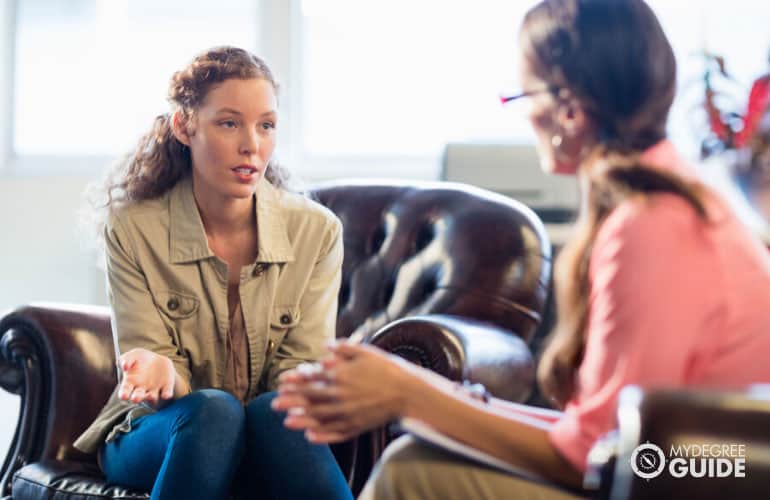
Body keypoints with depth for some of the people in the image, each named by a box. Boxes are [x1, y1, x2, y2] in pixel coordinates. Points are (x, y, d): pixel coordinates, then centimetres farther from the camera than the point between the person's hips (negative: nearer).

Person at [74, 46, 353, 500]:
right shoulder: (132, 231, -7)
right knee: (214, 410, -35)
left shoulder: (317, 232, -3)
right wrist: (160, 372, -35)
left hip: (272, 442, 1)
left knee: (278, 412, -34)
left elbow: (301, 367, -5)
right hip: (156, 436, -1)